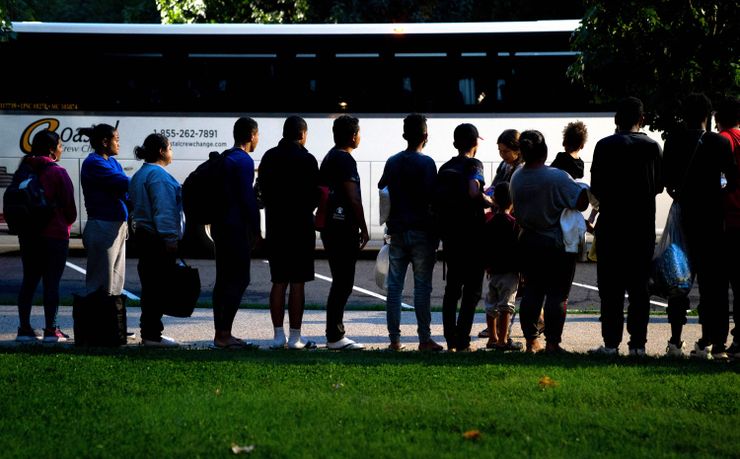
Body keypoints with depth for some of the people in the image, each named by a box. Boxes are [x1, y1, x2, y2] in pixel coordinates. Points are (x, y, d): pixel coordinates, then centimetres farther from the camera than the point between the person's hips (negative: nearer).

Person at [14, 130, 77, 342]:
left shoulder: (25, 171, 6)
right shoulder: (57, 173, -11)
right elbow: (69, 205, -7)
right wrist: (67, 223, 12)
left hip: (27, 235, 6)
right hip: (54, 234, -6)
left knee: (29, 280, 10)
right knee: (51, 282, -2)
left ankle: (24, 328, 9)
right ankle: (51, 330, -2)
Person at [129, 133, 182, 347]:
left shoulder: (140, 175, 18)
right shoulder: (158, 175, -14)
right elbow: (164, 210, -20)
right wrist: (171, 239, -21)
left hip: (143, 236, 11)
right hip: (159, 239, -11)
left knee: (150, 285, 14)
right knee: (159, 287, -8)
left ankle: (149, 332, 18)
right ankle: (152, 335, -8)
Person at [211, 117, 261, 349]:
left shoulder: (225, 159, 16)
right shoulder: (244, 161, -12)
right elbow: (248, 197, -16)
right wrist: (256, 229, -11)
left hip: (221, 226, 9)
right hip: (237, 228, -9)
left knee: (224, 280, 12)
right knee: (238, 280, -8)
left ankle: (221, 334, 14)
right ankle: (224, 335, -12)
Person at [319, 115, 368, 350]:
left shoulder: (329, 158, 17)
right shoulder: (345, 160, -13)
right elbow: (353, 199, -17)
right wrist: (363, 229, -10)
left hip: (329, 226, 10)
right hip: (344, 227, -10)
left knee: (340, 282, 14)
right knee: (343, 283, -8)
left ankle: (334, 333, 16)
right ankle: (335, 336, -8)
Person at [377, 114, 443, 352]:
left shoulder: (392, 162, 7)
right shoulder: (426, 163, -9)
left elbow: (382, 185, 20)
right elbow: (432, 197, -14)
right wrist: (436, 233, -4)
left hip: (397, 230, 5)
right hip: (422, 230, -5)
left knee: (394, 285, 6)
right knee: (422, 286, -2)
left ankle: (394, 339, 4)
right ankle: (424, 339, -2)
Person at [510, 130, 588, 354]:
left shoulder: (516, 178, -2)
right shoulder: (557, 177, -20)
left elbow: (517, 211, 7)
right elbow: (581, 202, -20)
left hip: (528, 242, 5)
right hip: (557, 243, -5)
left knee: (531, 292, 13)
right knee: (557, 295, 1)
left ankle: (531, 341, 15)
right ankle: (552, 343, 0)